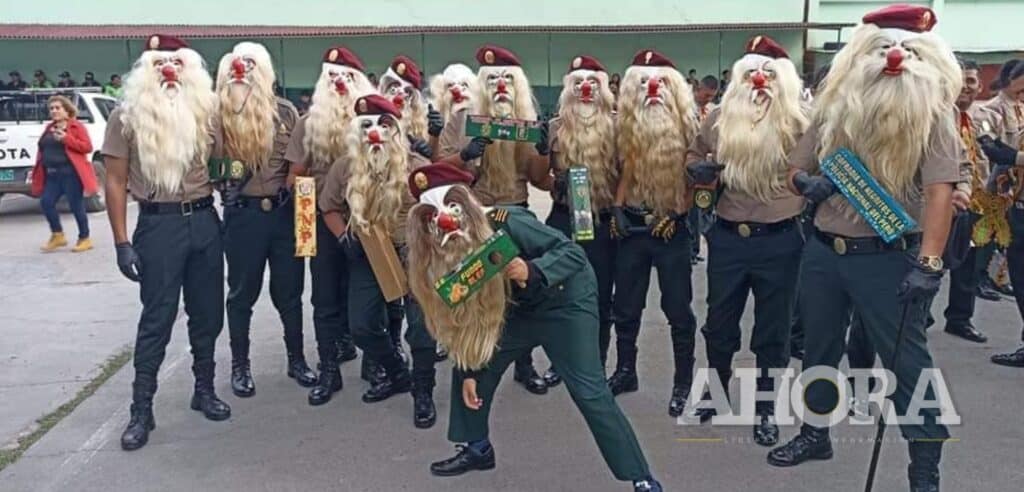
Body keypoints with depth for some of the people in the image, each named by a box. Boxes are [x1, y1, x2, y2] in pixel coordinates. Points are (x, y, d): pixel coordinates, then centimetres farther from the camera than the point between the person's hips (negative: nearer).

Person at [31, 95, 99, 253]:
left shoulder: (76, 126, -4)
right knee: (46, 202, 2)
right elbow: (43, 150, 22)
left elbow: (88, 147, -13)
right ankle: (58, 236, 16)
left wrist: (66, 138, -21)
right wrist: (37, 171, 14)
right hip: (52, 174, 7)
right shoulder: (49, 128, 17)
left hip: (71, 173, -7)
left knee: (75, 205, -3)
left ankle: (85, 239, 9)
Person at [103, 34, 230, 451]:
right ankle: (141, 410, 10)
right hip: (159, 224, -3)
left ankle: (204, 390, 27)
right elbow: (115, 182, -3)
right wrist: (121, 243, -8)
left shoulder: (203, 109, 5)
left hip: (205, 220, 4)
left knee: (208, 313, 11)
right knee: (157, 319, 0)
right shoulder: (127, 115, -3)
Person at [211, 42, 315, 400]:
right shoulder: (220, 117, -4)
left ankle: (297, 359, 26)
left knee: (289, 291, 11)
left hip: (284, 210, 2)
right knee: (242, 293, 10)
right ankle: (240, 365, 24)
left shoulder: (285, 111, 4)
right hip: (243, 214, -2)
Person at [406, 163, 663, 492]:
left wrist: (532, 270, -47)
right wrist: (468, 372, -3)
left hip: (566, 301, -7)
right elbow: (465, 316, -3)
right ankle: (477, 449, 27)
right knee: (470, 363, 6)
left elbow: (573, 253, -30)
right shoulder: (448, 253, -11)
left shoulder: (508, 224, -31)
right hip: (517, 308, 7)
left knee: (589, 392, -13)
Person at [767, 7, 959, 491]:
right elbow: (795, 169, 13)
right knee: (819, 347, 18)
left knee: (906, 361, 0)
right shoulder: (833, 106, 4)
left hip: (888, 257, -5)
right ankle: (814, 433, 37)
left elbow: (940, 189, -18)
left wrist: (929, 263, -28)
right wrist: (807, 184, -12)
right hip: (823, 251, 5)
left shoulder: (930, 111, -8)